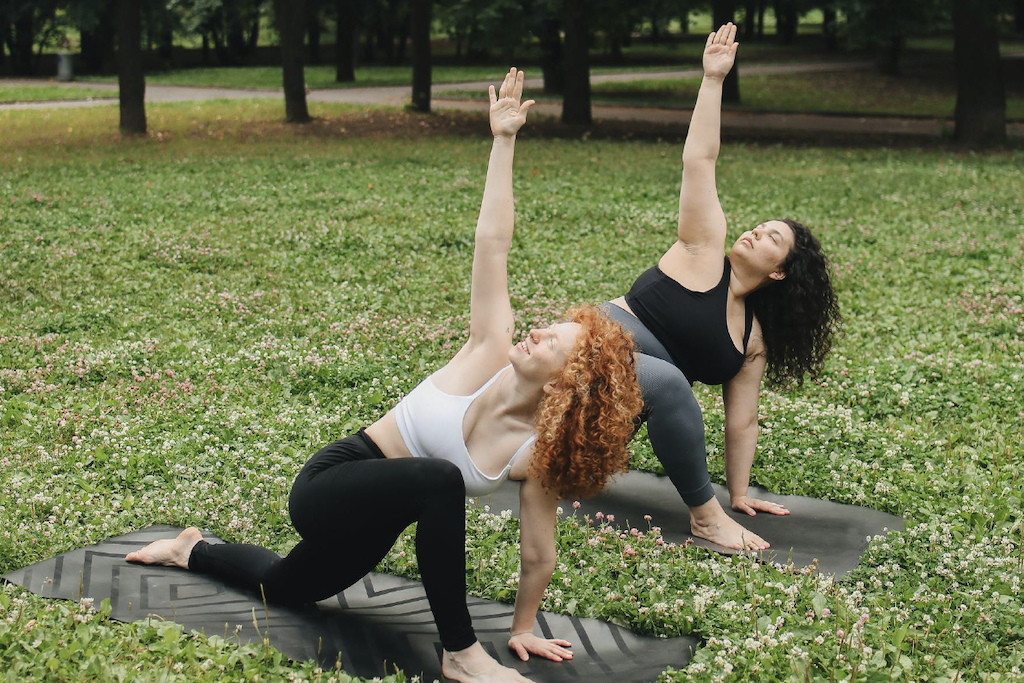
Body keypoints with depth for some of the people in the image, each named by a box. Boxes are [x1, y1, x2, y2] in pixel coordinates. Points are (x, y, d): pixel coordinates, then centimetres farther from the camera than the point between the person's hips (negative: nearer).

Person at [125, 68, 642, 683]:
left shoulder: (537, 452, -18)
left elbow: (538, 556, -7)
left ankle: (194, 550, 62)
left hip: (368, 526, 4)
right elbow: (492, 244, -24)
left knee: (284, 587, 28)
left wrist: (523, 628, -1)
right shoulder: (492, 353, -21)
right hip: (329, 486, -4)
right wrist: (503, 141, -24)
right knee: (438, 479, -35)